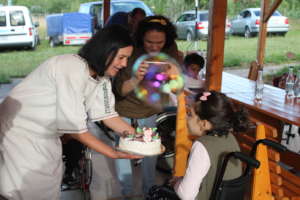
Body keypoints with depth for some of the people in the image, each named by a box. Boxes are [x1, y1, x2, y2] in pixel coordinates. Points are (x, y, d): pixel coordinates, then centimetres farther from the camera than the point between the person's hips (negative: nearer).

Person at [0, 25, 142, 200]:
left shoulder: (101, 75, -3)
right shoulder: (72, 68, -30)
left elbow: (107, 114, -3)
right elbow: (74, 127, -30)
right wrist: (114, 153, -27)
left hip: (47, 136, 8)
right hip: (20, 132, -8)